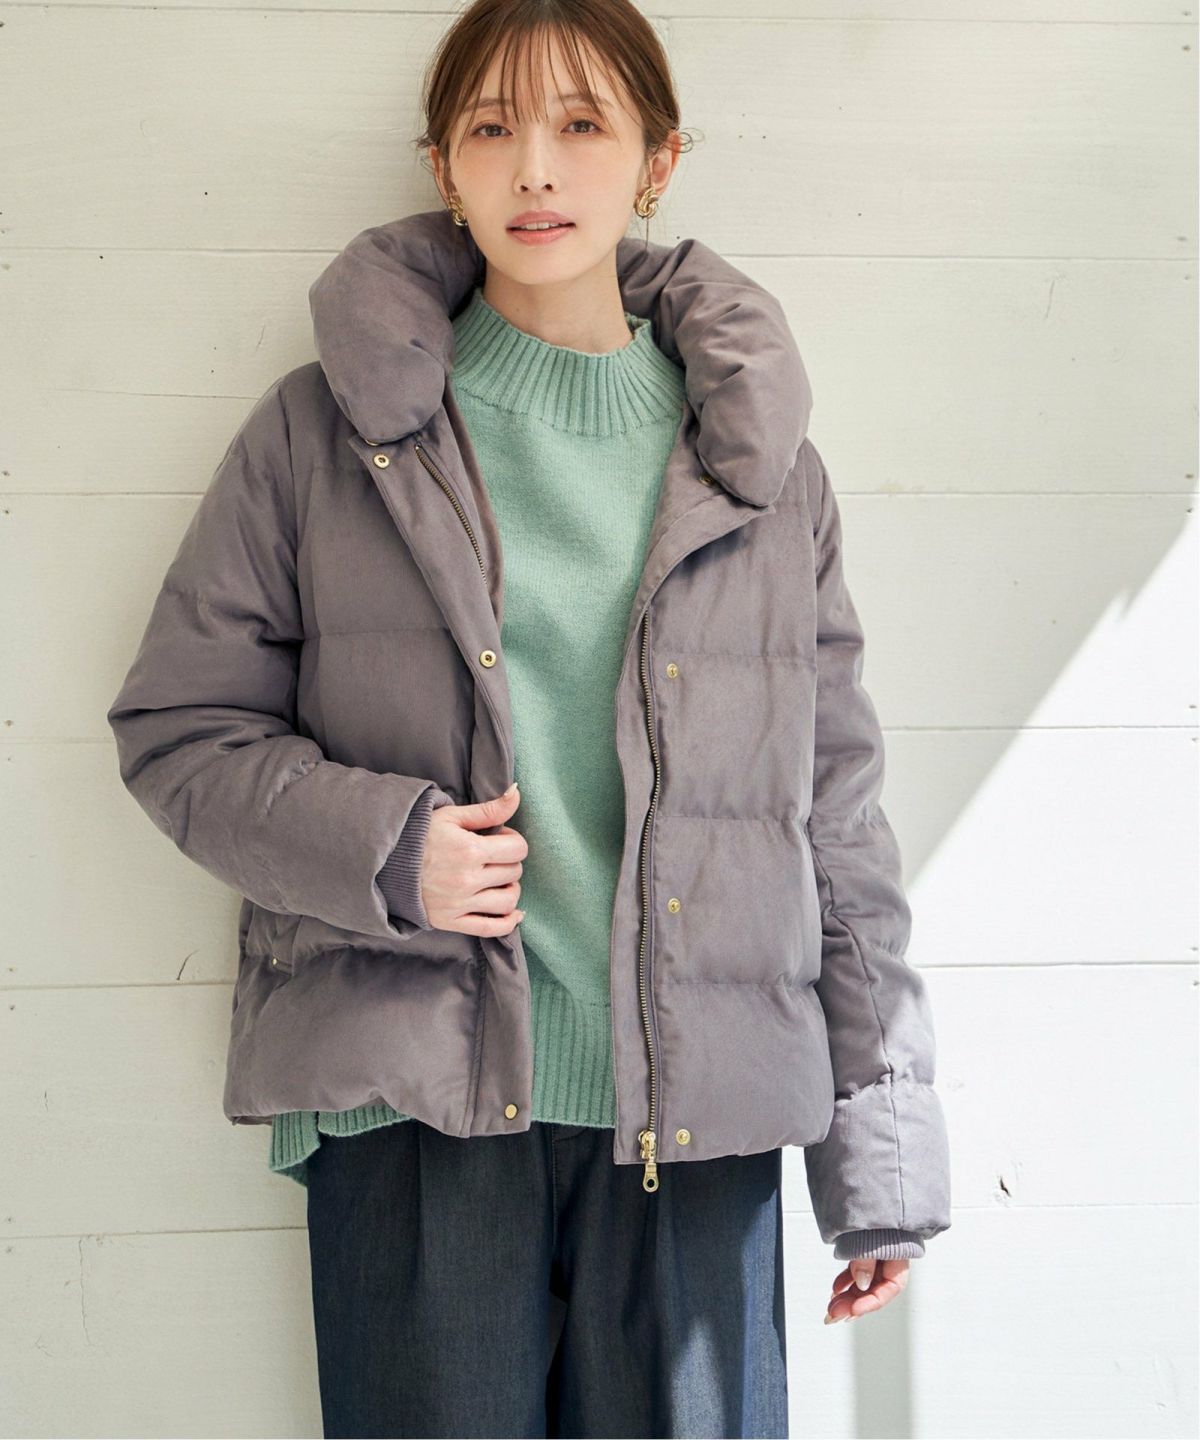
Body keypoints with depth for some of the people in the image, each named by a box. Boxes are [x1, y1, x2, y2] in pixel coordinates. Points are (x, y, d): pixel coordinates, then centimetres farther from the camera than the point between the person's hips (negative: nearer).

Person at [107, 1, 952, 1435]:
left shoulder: (759, 461, 7)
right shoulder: (325, 432, 3)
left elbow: (836, 803, 8)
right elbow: (177, 726, 6)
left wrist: (881, 1152, 7)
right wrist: (381, 849, -13)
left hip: (692, 1111, 2)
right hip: (414, 1097, -1)